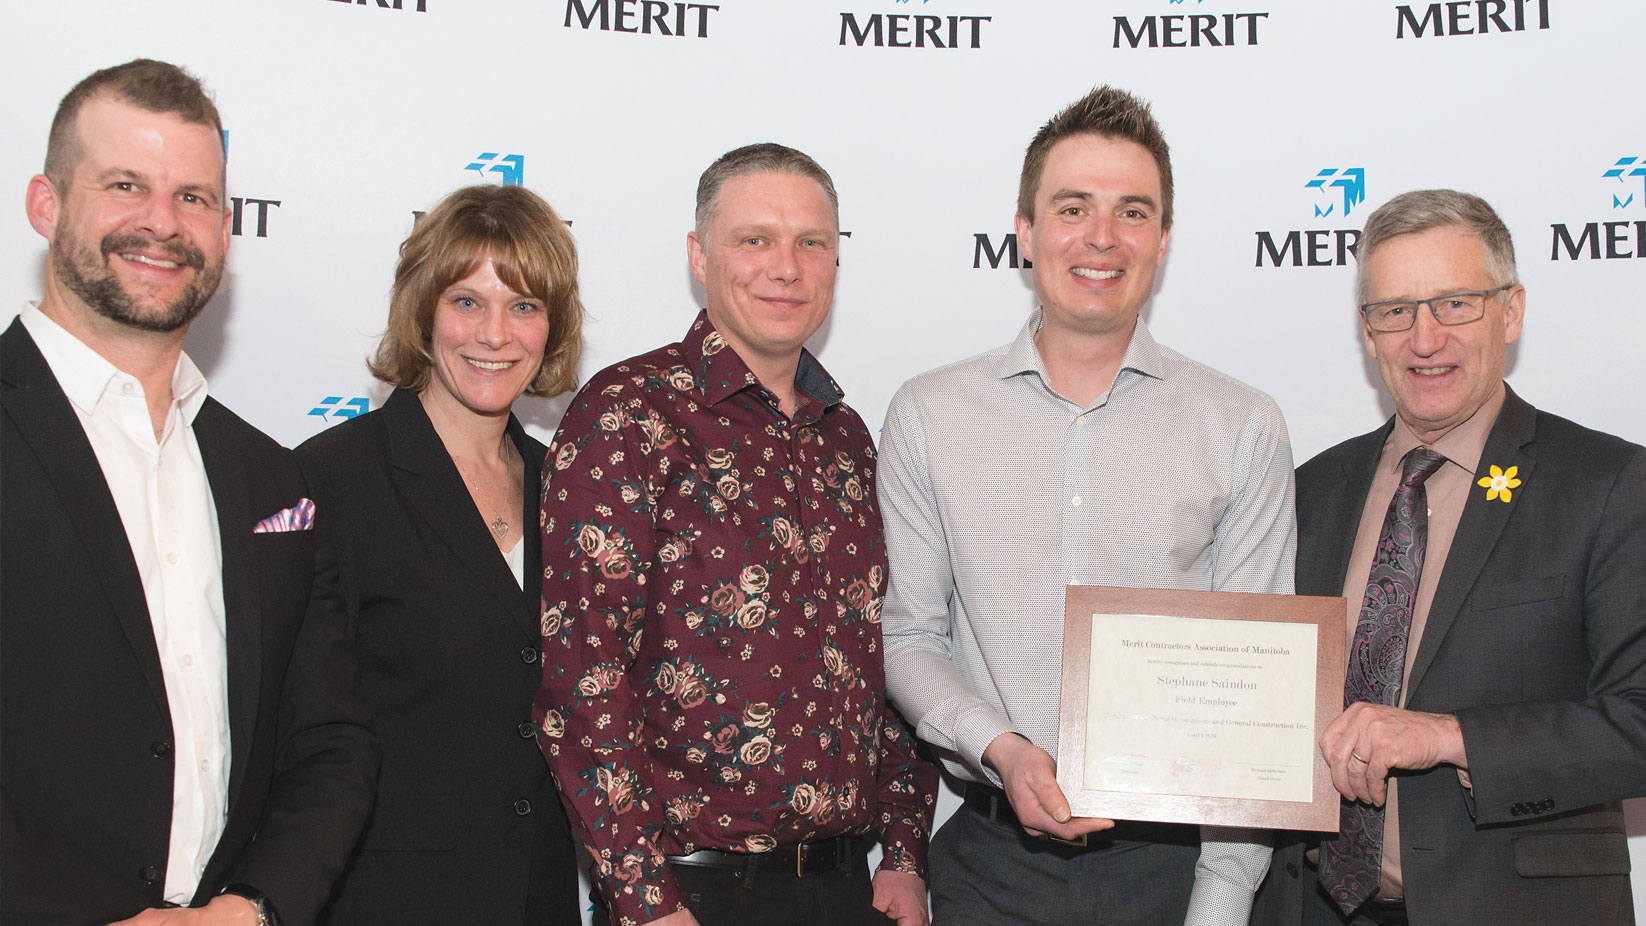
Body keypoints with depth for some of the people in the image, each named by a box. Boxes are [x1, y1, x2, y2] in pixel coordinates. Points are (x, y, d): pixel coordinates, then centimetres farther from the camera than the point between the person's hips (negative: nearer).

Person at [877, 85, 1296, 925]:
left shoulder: (1243, 429, 0)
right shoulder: (928, 416, 2)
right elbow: (907, 637, 4)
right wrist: (999, 749, -13)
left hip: (1174, 853, 0)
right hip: (993, 856, 1)